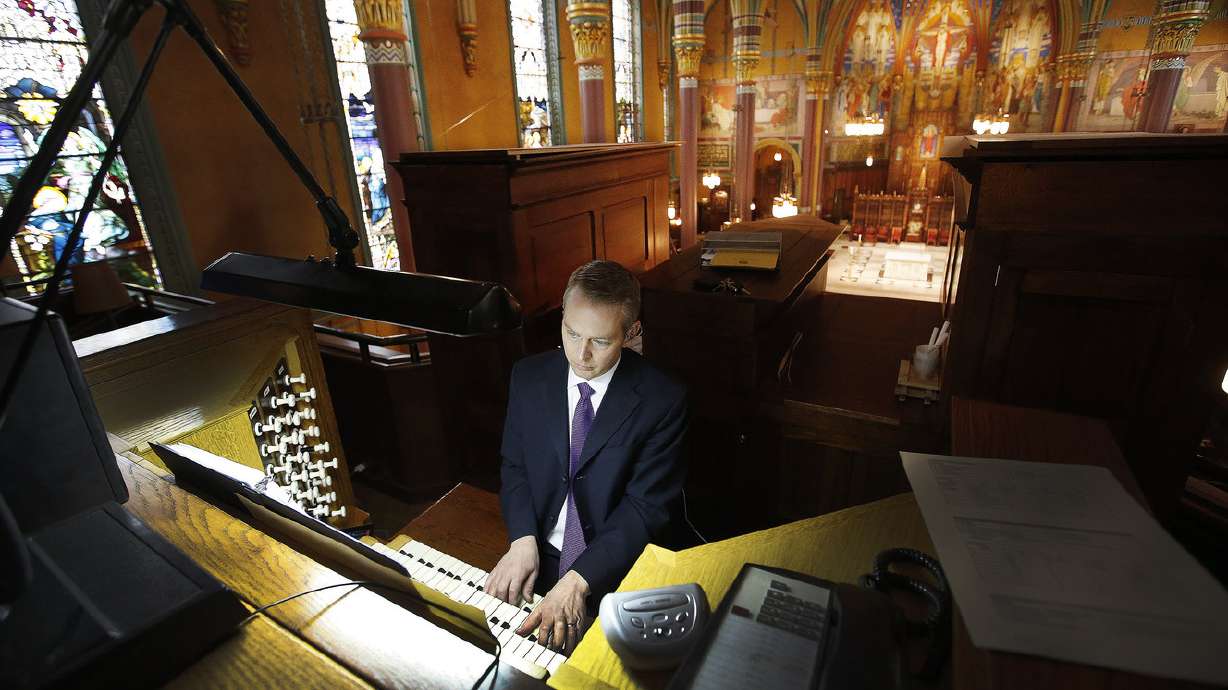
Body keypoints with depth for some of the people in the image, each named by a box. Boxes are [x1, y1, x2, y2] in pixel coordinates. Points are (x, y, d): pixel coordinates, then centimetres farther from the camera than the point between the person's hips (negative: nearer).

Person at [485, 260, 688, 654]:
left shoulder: (663, 400, -15)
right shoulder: (529, 377, -3)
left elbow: (646, 505, -15)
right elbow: (514, 466, 3)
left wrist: (579, 579, -24)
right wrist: (523, 541, -13)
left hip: (616, 564, -3)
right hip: (538, 555, 4)